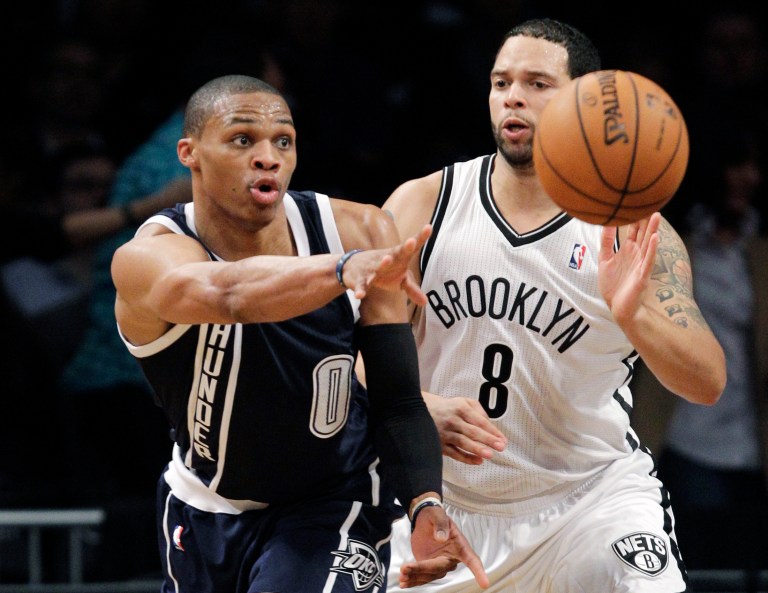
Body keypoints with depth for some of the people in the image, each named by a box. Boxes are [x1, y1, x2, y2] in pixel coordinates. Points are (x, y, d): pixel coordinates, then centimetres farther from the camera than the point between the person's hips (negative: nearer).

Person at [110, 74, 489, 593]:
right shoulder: (145, 260, -26)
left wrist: (425, 505, -31)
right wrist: (344, 270, -67)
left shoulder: (358, 232, -17)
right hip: (207, 508, 1)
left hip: (335, 505, -1)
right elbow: (225, 294, -50)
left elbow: (398, 399, -13)